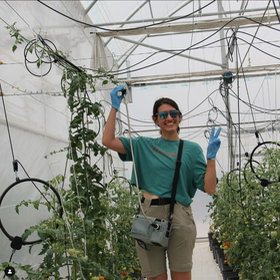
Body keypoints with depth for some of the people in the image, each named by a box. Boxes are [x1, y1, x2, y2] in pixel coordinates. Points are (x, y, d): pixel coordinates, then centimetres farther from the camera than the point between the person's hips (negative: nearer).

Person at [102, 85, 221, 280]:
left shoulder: (192, 149, 8)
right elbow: (108, 141, 2)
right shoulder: (144, 145, 12)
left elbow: (210, 188, 3)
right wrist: (115, 107, 1)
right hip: (148, 215, 1)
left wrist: (211, 157, -10)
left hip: (179, 216, -1)